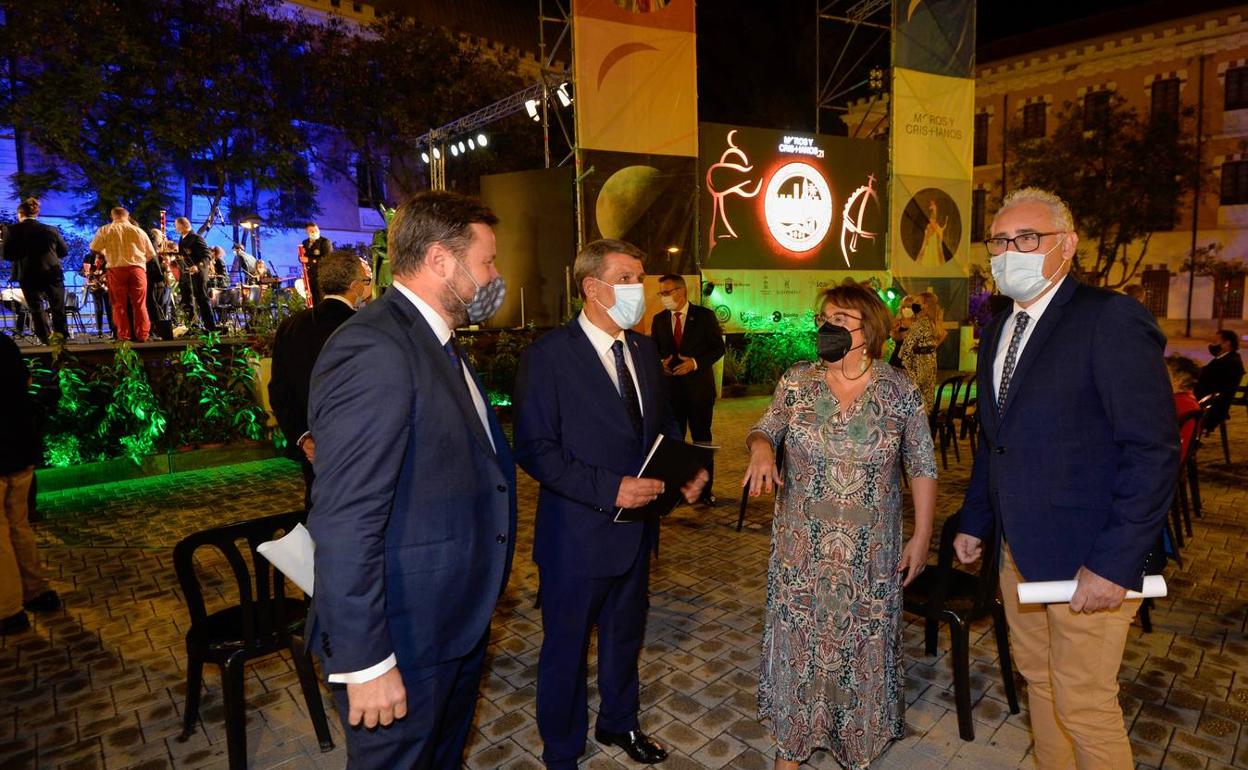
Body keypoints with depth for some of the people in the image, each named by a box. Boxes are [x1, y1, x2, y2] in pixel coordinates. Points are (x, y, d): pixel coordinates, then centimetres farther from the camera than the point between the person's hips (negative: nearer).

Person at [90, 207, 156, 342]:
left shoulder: (105, 230, 6)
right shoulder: (139, 231, 9)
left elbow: (95, 249, 5)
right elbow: (151, 254, 10)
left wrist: (107, 256, 24)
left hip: (116, 269, -1)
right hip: (137, 268, 1)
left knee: (119, 304, 4)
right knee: (139, 304, 3)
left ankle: (123, 336, 1)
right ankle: (142, 335, -2)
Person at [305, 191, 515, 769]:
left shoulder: (435, 342, 9)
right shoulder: (374, 350, -24)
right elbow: (345, 524, -27)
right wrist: (365, 662, -23)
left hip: (458, 622, 9)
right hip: (404, 640, -9)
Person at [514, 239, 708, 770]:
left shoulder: (644, 350, 5)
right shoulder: (548, 354, -16)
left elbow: (663, 423, 12)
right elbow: (535, 448, -20)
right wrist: (608, 489, -26)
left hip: (636, 526, 7)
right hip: (578, 532, -6)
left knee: (625, 636, 26)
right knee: (566, 648, 14)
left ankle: (619, 722, 52)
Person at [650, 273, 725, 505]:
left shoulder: (704, 315, -2)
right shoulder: (659, 319, 7)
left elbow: (718, 347, -3)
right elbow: (654, 350, 11)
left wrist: (695, 363, -17)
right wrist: (661, 362, -11)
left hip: (699, 387, -2)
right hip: (670, 387, 3)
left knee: (702, 438, 7)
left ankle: (705, 489, 17)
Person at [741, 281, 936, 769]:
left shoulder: (900, 391, -5)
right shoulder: (796, 383, -2)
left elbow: (922, 468, 0)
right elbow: (764, 429, 7)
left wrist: (921, 537, -2)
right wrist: (760, 447, -17)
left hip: (870, 555, -1)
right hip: (802, 549, 1)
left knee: (863, 642, 14)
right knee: (799, 640, 12)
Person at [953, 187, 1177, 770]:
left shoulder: (1111, 319, -14)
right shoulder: (998, 332, 10)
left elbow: (1154, 451, -18)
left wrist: (1113, 563, -21)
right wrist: (974, 521, 13)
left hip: (1086, 560, -7)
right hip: (1017, 552, 7)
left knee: (1084, 704, 5)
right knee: (1038, 680, 19)